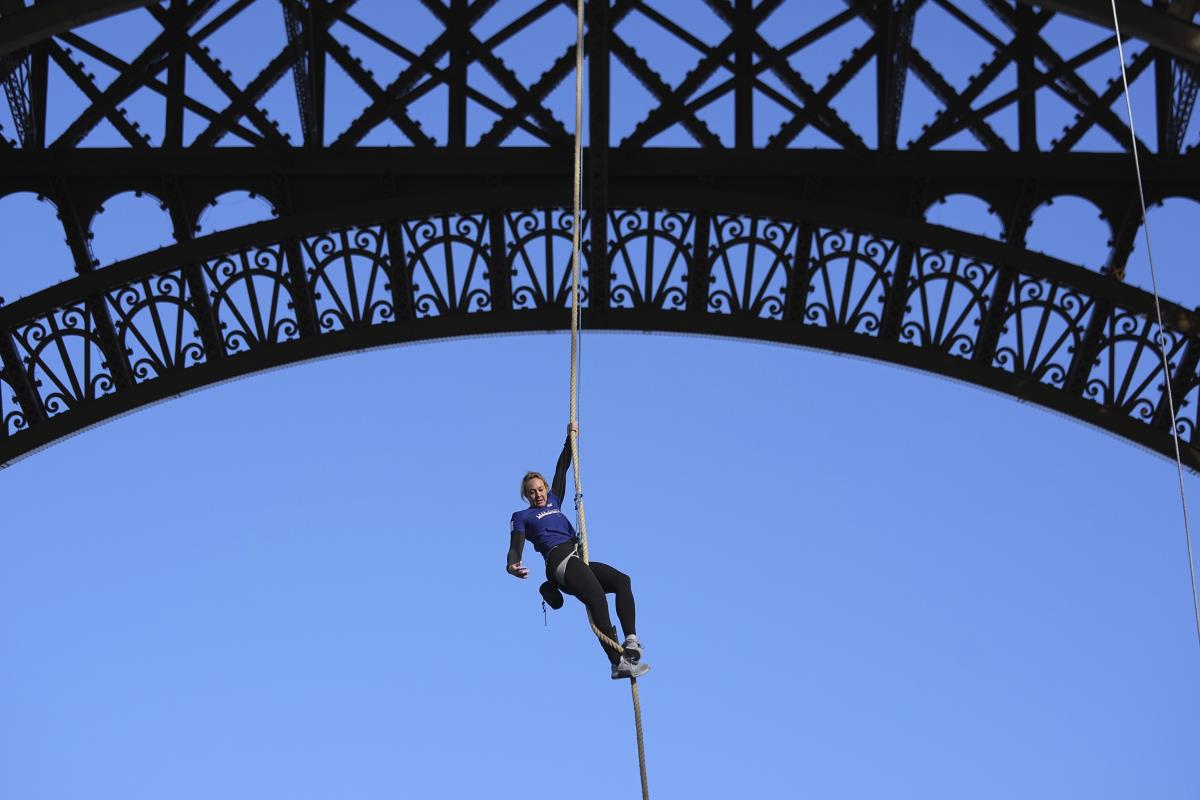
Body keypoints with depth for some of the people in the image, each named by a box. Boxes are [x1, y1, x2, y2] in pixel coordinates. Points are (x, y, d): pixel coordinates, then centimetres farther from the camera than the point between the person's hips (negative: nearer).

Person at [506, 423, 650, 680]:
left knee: (622, 580, -14)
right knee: (597, 599, -26)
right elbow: (516, 546, -3)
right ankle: (618, 663, -35)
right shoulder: (522, 517, 12)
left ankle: (631, 640, -24)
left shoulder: (553, 503, 30)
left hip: (579, 561, 8)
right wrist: (512, 564, -25)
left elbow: (562, 469, 37)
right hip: (559, 562, -8)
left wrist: (570, 438, 40)